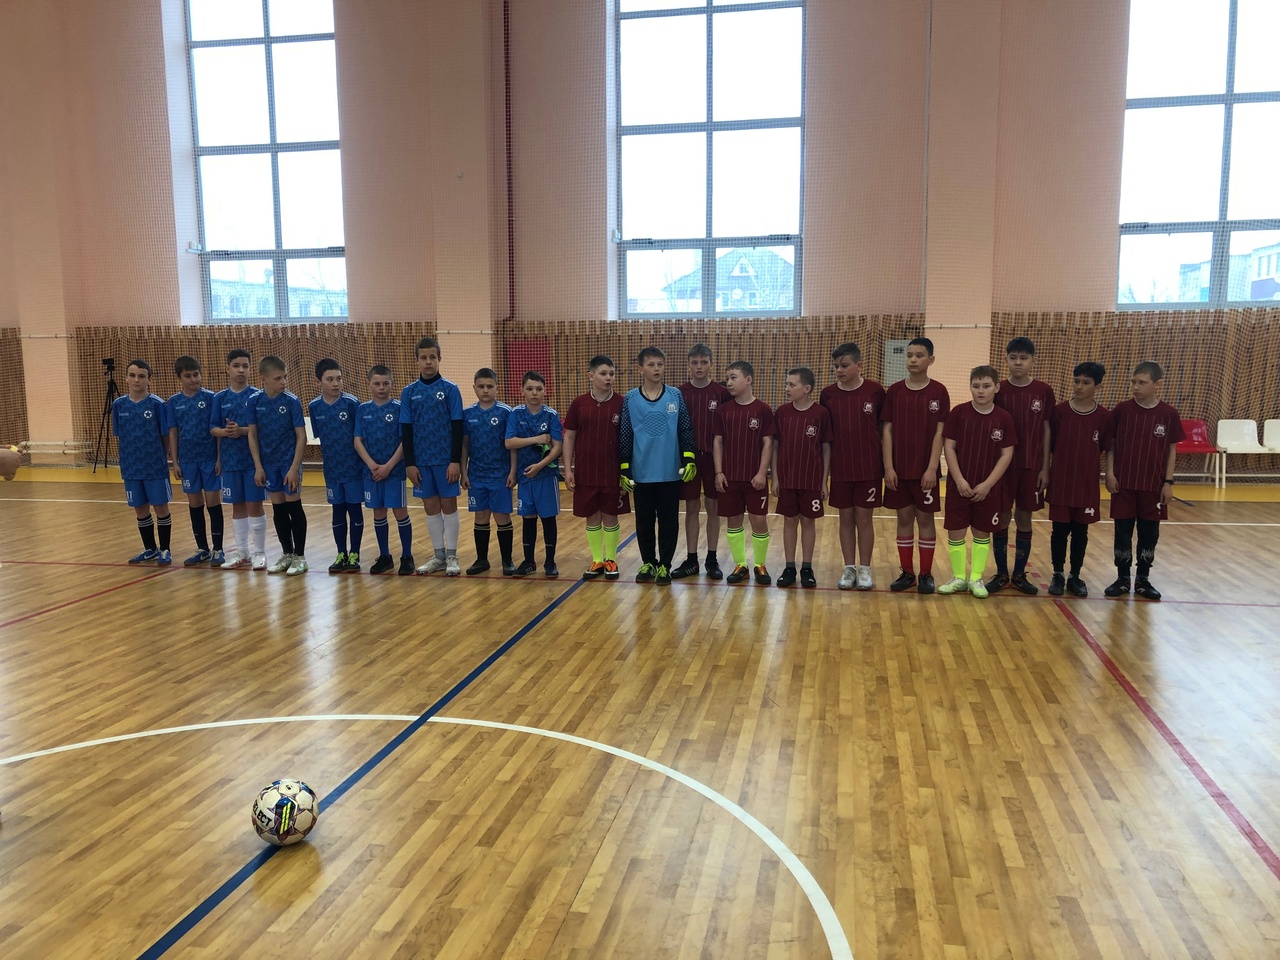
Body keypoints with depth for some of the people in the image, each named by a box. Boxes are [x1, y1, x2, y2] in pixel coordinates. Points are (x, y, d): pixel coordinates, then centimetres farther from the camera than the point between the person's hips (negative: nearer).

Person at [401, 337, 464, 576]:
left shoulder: (450, 389, -4)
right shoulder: (409, 392, 3)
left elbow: (457, 428, -5)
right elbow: (405, 430, 4)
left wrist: (455, 460, -10)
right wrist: (409, 463, -1)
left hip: (446, 459, -3)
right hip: (422, 460, 3)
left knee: (449, 505, 4)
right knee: (431, 507, 9)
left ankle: (452, 556, 13)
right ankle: (439, 556, 19)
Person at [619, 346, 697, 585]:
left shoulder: (676, 396, -1)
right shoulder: (630, 399, -2)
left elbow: (686, 430, 3)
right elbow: (624, 436, 1)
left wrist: (689, 460, -5)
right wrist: (624, 469, 0)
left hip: (670, 473, 0)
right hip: (641, 474, 0)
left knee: (668, 521, 7)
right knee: (644, 521, 10)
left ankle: (664, 565, 20)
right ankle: (648, 563, 26)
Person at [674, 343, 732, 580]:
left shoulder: (722, 393, -4)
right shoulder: (680, 393, 0)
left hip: (713, 457, -1)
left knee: (713, 507, 7)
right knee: (691, 508, 8)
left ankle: (712, 559, 17)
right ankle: (691, 560, 16)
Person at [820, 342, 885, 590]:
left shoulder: (875, 391, -6)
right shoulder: (828, 394, -1)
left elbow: (884, 428, 1)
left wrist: (886, 463, 0)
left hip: (868, 467, -2)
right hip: (840, 468, 2)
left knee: (864, 518, 5)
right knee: (846, 518, 10)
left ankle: (865, 569, 17)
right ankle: (849, 568, 20)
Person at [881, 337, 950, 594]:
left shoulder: (939, 392, -3)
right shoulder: (894, 391, 2)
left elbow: (939, 433, -5)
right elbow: (887, 431, 1)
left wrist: (932, 468, -11)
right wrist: (888, 467, -5)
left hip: (925, 470, -2)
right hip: (898, 469, 2)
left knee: (925, 518, 5)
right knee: (904, 518, 8)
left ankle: (926, 574, 15)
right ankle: (907, 572, 18)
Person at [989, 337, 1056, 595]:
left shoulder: (1044, 392, -1)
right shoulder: (998, 390, -3)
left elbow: (1046, 431, 3)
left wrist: (1045, 468, 0)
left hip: (1031, 466, 1)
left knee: (1024, 517, 8)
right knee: (1002, 517, 5)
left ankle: (1019, 574, 19)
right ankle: (1001, 574, 17)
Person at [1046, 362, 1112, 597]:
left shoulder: (1104, 417, -3)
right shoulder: (1059, 411, -4)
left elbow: (1108, 450, 4)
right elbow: (1048, 446, 1)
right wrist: (1045, 474, 1)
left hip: (1088, 484, 1)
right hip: (1060, 482, -1)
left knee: (1080, 532, 9)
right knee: (1060, 530, 5)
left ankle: (1075, 577, 21)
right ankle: (1057, 575, 18)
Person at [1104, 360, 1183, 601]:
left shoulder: (1168, 414, -3)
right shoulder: (1122, 410, -3)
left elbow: (1172, 450, 2)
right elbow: (1111, 444, 2)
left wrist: (1168, 482, -1)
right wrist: (1110, 473, -5)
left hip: (1154, 484, 0)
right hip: (1124, 483, 0)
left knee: (1149, 533, 8)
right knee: (1122, 532, 5)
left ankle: (1143, 580, 20)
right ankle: (1122, 578, 17)